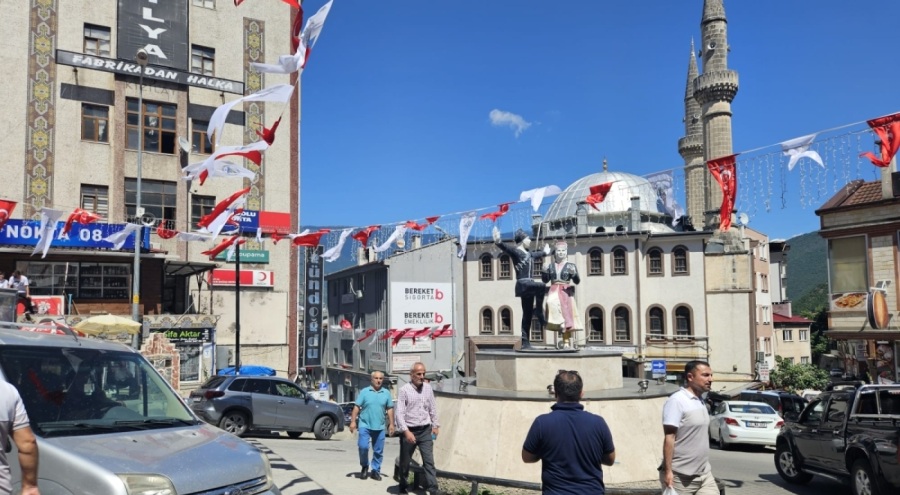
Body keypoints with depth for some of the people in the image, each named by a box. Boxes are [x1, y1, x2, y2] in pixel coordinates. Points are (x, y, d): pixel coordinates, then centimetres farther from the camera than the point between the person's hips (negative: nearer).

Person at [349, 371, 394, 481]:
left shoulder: (386, 393, 6)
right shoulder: (364, 392, -1)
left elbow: (390, 409, 9)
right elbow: (357, 407, -1)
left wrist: (391, 424, 5)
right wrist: (353, 421, -7)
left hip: (380, 427, 2)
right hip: (365, 425, -2)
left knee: (378, 451, 6)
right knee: (363, 446, -12)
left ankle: (376, 471, 19)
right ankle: (364, 466, 12)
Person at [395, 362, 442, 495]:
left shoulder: (428, 388, 4)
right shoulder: (404, 390, -10)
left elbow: (433, 408, 13)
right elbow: (399, 413, -15)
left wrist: (435, 425, 11)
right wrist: (406, 431, -23)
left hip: (425, 430, 3)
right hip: (409, 431, -3)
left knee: (429, 461, -5)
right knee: (405, 462, 11)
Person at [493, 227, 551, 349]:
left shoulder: (528, 254, 19)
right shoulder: (516, 252, -6)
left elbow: (536, 255, 42)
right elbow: (506, 248, -27)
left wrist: (545, 252, 59)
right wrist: (498, 242, -47)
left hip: (530, 285, 8)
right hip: (523, 284, -8)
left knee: (527, 314, 5)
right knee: (542, 287, -32)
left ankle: (525, 342, 6)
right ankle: (539, 312, -17)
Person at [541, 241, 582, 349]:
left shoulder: (571, 265, 3)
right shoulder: (551, 265, 12)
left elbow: (577, 281, -3)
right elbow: (545, 280, 13)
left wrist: (574, 273, -22)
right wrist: (544, 271, -5)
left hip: (566, 293, -2)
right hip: (554, 292, 2)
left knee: (566, 315, -4)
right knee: (551, 303, -31)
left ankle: (567, 343, 1)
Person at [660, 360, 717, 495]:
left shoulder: (701, 401, 12)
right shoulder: (676, 401, -14)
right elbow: (669, 437, -18)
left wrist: (705, 468, 20)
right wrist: (668, 471, -22)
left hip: (704, 474, 8)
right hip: (681, 476, -8)